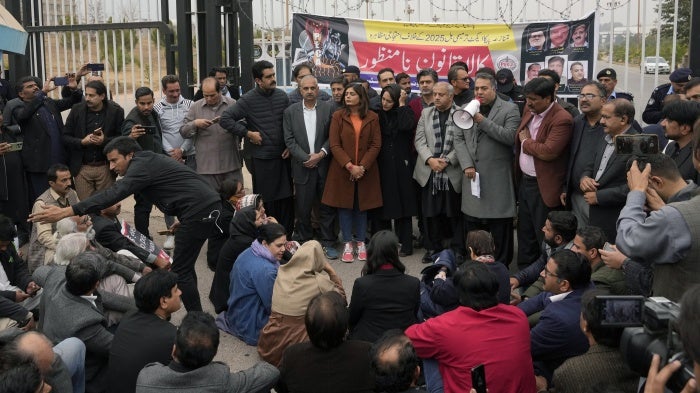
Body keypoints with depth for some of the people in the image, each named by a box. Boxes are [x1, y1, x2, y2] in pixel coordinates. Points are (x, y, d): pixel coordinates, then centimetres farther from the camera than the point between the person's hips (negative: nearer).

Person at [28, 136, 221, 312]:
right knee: (185, 265, 20)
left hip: (198, 211, -10)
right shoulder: (150, 160, 20)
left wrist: (66, 211, -28)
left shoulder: (142, 164, -11)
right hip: (209, 206, 10)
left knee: (181, 271, -3)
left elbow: (113, 194, -23)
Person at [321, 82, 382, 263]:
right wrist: (350, 166, -15)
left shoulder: (372, 117, 1)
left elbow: (376, 145, -2)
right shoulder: (338, 116, 0)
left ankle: (361, 243, 18)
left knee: (362, 206, 8)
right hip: (342, 170, 0)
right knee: (344, 206, 4)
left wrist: (362, 166, -13)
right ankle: (348, 245, 12)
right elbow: (334, 145, -5)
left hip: (365, 170, 0)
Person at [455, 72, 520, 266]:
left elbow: (510, 137, -15)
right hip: (473, 176, 5)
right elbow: (459, 139, 10)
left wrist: (482, 121, -18)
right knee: (472, 226, 12)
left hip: (497, 179, -4)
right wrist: (467, 165, -4)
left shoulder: (509, 109, -1)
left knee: (499, 231, 0)